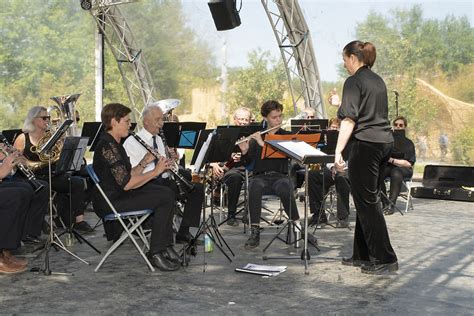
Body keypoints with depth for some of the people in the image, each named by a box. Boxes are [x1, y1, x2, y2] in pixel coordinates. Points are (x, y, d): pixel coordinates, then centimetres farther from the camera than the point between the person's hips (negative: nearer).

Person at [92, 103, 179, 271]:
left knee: (168, 193, 7)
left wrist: (144, 163, -1)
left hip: (121, 194, 10)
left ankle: (165, 246, 10)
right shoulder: (107, 146, -20)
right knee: (164, 198, -17)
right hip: (111, 201, -10)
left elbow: (128, 175, 13)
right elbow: (126, 183, -25)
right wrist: (155, 171, -17)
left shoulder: (115, 144, 14)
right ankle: (155, 253, -7)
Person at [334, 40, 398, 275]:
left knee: (367, 202, -3)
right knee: (367, 200, 14)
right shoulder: (377, 81, 16)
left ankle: (385, 259, -1)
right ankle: (363, 255, 20)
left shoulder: (354, 81, -8)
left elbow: (350, 119, -17)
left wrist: (338, 151, -20)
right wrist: (342, 102, 33)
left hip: (366, 144, -9)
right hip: (385, 142, 9)